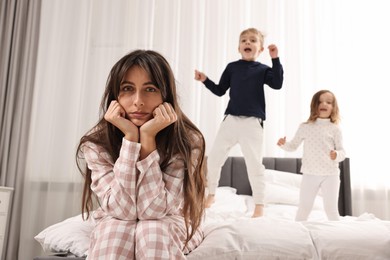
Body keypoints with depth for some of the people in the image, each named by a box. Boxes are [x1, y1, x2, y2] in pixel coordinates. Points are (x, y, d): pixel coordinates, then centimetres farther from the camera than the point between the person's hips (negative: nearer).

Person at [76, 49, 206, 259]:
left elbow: (153, 211, -28)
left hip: (171, 226, -1)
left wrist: (148, 137, -35)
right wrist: (130, 137, -33)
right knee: (116, 228, -32)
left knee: (151, 230, -34)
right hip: (115, 228, 1)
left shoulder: (187, 141, -24)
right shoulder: (96, 143, -19)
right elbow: (122, 210, -27)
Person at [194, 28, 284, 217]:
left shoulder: (263, 70, 5)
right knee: (213, 158, 7)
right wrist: (205, 80, 1)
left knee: (254, 164, -3)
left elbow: (277, 84, -12)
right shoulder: (232, 67, 10)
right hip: (230, 120, 3)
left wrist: (275, 59, -14)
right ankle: (211, 195, 28)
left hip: (252, 123, -3)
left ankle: (259, 205, 8)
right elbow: (220, 91, 13)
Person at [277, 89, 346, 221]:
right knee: (304, 208, 9)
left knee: (331, 209, 4)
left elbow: (342, 151, 1)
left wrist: (337, 155, -21)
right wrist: (284, 144, -10)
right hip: (310, 174, 1)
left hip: (330, 174, -1)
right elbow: (293, 145, 10)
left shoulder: (334, 129, 0)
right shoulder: (305, 127, 4)